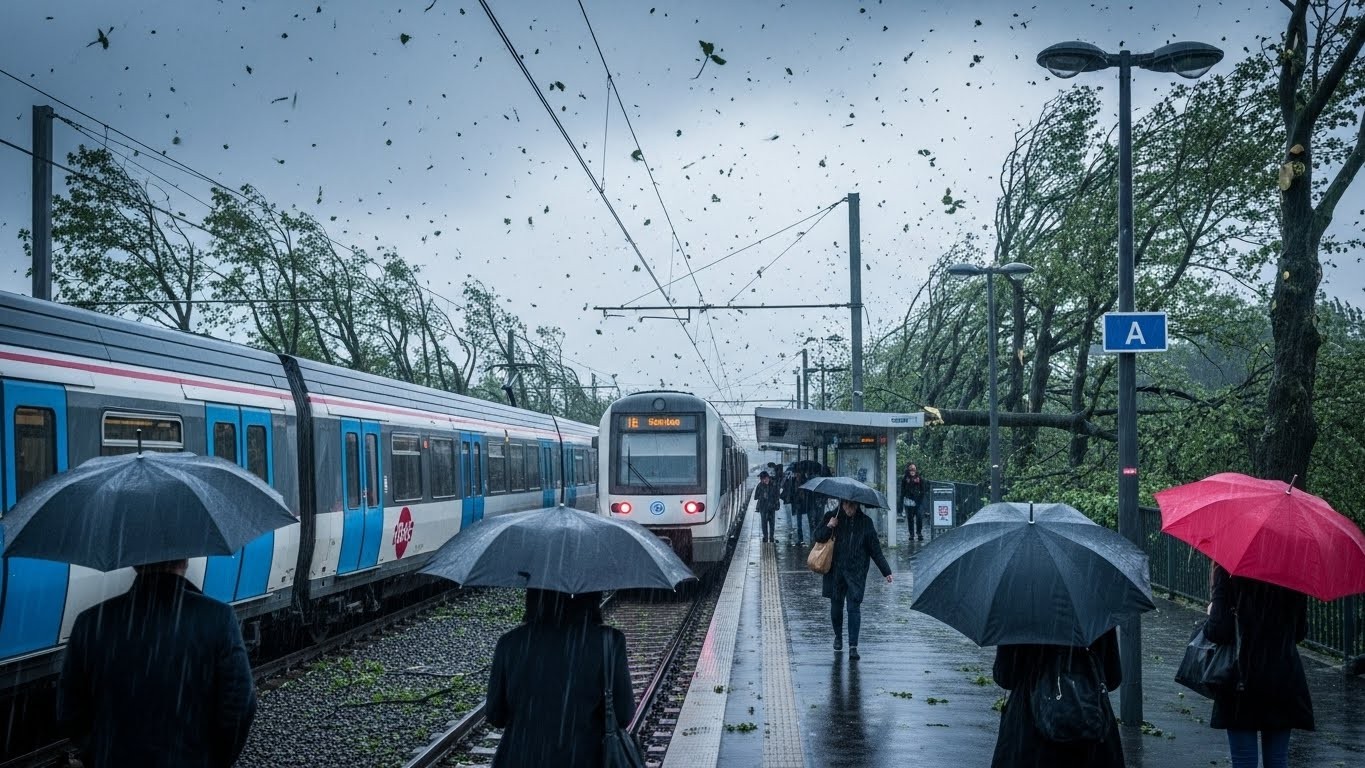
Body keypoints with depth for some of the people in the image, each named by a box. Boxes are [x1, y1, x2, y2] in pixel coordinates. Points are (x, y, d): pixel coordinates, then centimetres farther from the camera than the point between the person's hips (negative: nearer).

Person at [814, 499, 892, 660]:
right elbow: (816, 537, 3)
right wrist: (828, 527, -16)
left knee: (854, 607, -9)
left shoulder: (865, 522, 2)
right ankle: (838, 636, 36)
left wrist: (886, 571, 3)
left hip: (856, 572, -1)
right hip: (835, 571, 1)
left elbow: (875, 549, 5)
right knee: (836, 605, 11)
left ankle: (853, 646, -8)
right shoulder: (831, 517, 2)